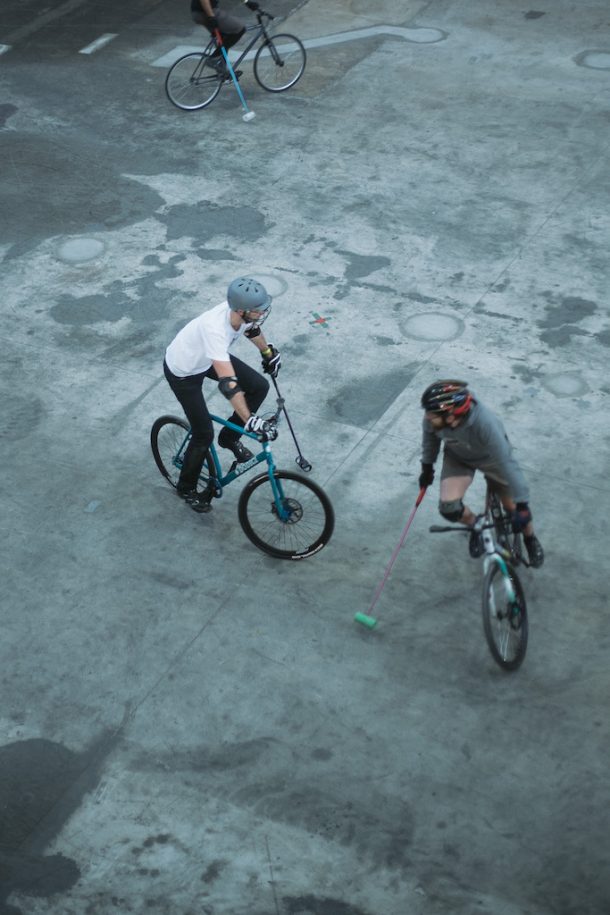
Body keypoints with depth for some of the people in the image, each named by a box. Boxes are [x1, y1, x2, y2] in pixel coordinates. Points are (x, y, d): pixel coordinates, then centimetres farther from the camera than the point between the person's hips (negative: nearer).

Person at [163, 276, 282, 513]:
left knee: (259, 387, -4)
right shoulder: (215, 329, -44)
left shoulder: (241, 312, -22)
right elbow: (228, 383, -49)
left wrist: (268, 352, 21)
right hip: (182, 372, -7)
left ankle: (230, 437, 18)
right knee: (204, 434, -2)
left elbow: (251, 328, 6)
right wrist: (250, 421, -49)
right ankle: (186, 488, 23)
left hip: (207, 358, 7)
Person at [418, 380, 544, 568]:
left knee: (513, 506, 8)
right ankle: (475, 525, 21)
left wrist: (522, 505, -32)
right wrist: (427, 467, 6)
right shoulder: (432, 418, -33)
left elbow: (507, 463, -37)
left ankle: (530, 539, 41)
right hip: (457, 457, 3)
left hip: (491, 458, -3)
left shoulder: (484, 423, -45)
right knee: (449, 508, -13)